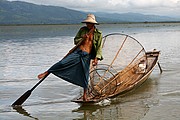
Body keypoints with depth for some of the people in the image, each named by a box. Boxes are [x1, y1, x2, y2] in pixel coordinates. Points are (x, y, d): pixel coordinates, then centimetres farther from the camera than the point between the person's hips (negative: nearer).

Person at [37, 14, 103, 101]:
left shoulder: (98, 34, 3)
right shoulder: (82, 30, 9)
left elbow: (99, 48, 2)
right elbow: (75, 40, 12)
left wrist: (96, 58, -10)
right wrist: (82, 38, -8)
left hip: (86, 55, -1)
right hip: (77, 52, 2)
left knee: (85, 76, 3)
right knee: (63, 63, -14)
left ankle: (85, 95, 17)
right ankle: (46, 73, -6)